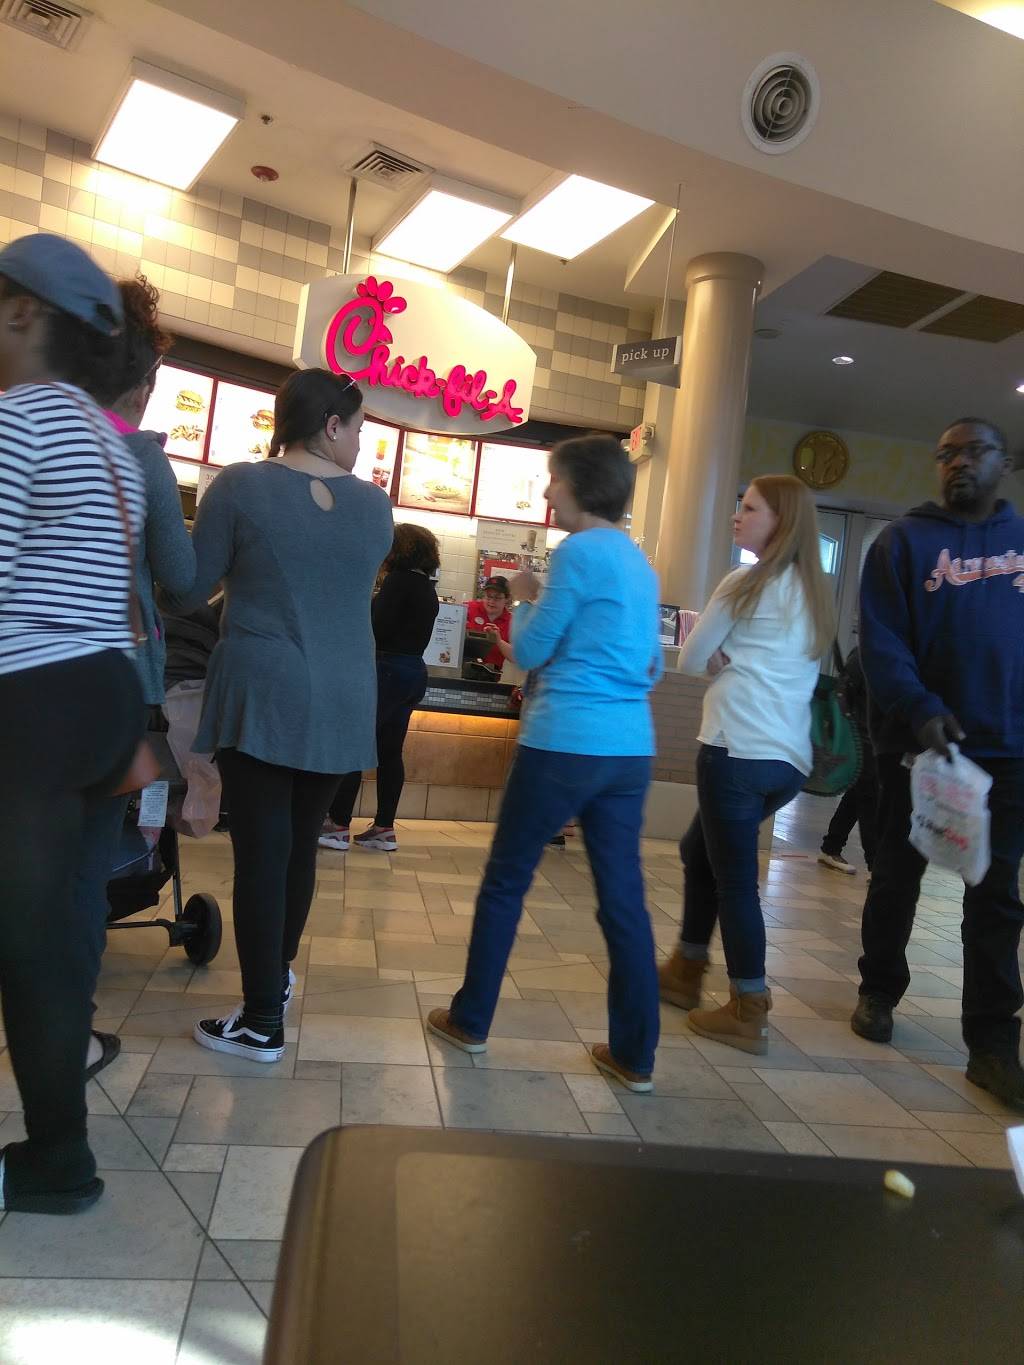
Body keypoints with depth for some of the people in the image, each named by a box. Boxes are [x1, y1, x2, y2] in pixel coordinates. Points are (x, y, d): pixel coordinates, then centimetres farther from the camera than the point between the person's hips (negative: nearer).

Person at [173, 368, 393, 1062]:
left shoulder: (239, 486, -6)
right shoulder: (375, 504, 4)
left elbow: (191, 592, 0)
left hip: (262, 696, -4)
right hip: (342, 703, 4)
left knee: (261, 850, 0)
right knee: (301, 842, 18)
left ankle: (263, 1022, 6)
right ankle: (278, 973, 36)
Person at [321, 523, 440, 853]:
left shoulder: (399, 580, -11)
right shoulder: (428, 588, 14)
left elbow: (378, 626, -16)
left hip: (390, 670, -9)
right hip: (414, 671, 9)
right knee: (389, 752, 10)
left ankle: (338, 826, -3)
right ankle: (384, 828, 10)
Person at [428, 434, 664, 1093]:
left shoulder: (579, 551, -9)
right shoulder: (641, 563, 15)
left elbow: (530, 651, -5)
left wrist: (527, 598, 11)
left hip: (564, 743, -7)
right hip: (631, 749, 7)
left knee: (505, 882, 9)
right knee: (625, 897, 8)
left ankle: (471, 1021, 22)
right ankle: (635, 1056, 14)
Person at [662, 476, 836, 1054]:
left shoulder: (746, 584, -6)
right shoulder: (815, 592, 16)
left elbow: (690, 660, 1)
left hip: (739, 751, -8)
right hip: (792, 757, 8)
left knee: (734, 875, -1)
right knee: (701, 850, 21)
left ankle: (749, 1013, 5)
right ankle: (686, 973, 31)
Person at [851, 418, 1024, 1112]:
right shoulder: (905, 541, 0)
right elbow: (880, 639, -10)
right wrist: (920, 710, -23)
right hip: (920, 741, -2)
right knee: (899, 876, 12)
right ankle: (879, 994, 31)